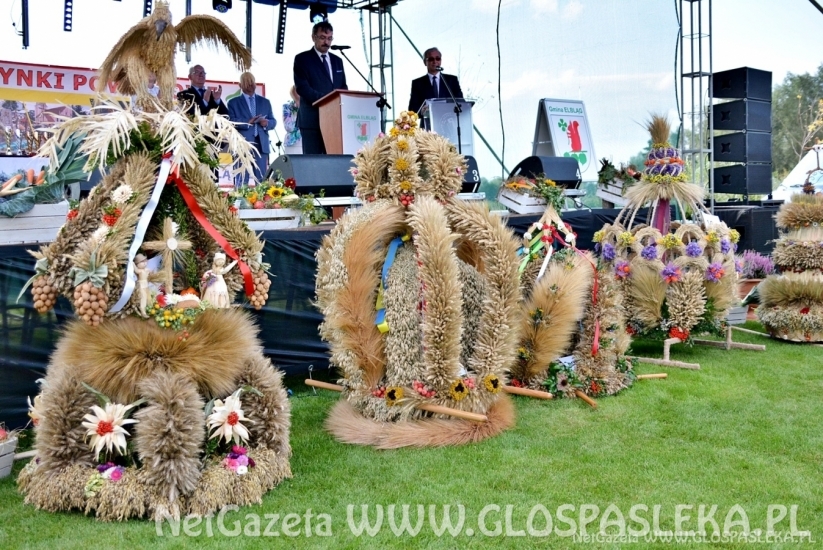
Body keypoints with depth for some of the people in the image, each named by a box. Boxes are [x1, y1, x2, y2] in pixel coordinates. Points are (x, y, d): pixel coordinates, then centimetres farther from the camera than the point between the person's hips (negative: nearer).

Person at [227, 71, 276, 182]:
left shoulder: (265, 101, 20)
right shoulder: (233, 102, 10)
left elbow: (273, 121, 15)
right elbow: (231, 122, -3)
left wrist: (267, 123, -8)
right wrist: (247, 122, -16)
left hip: (261, 145, 3)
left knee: (260, 179, 2)